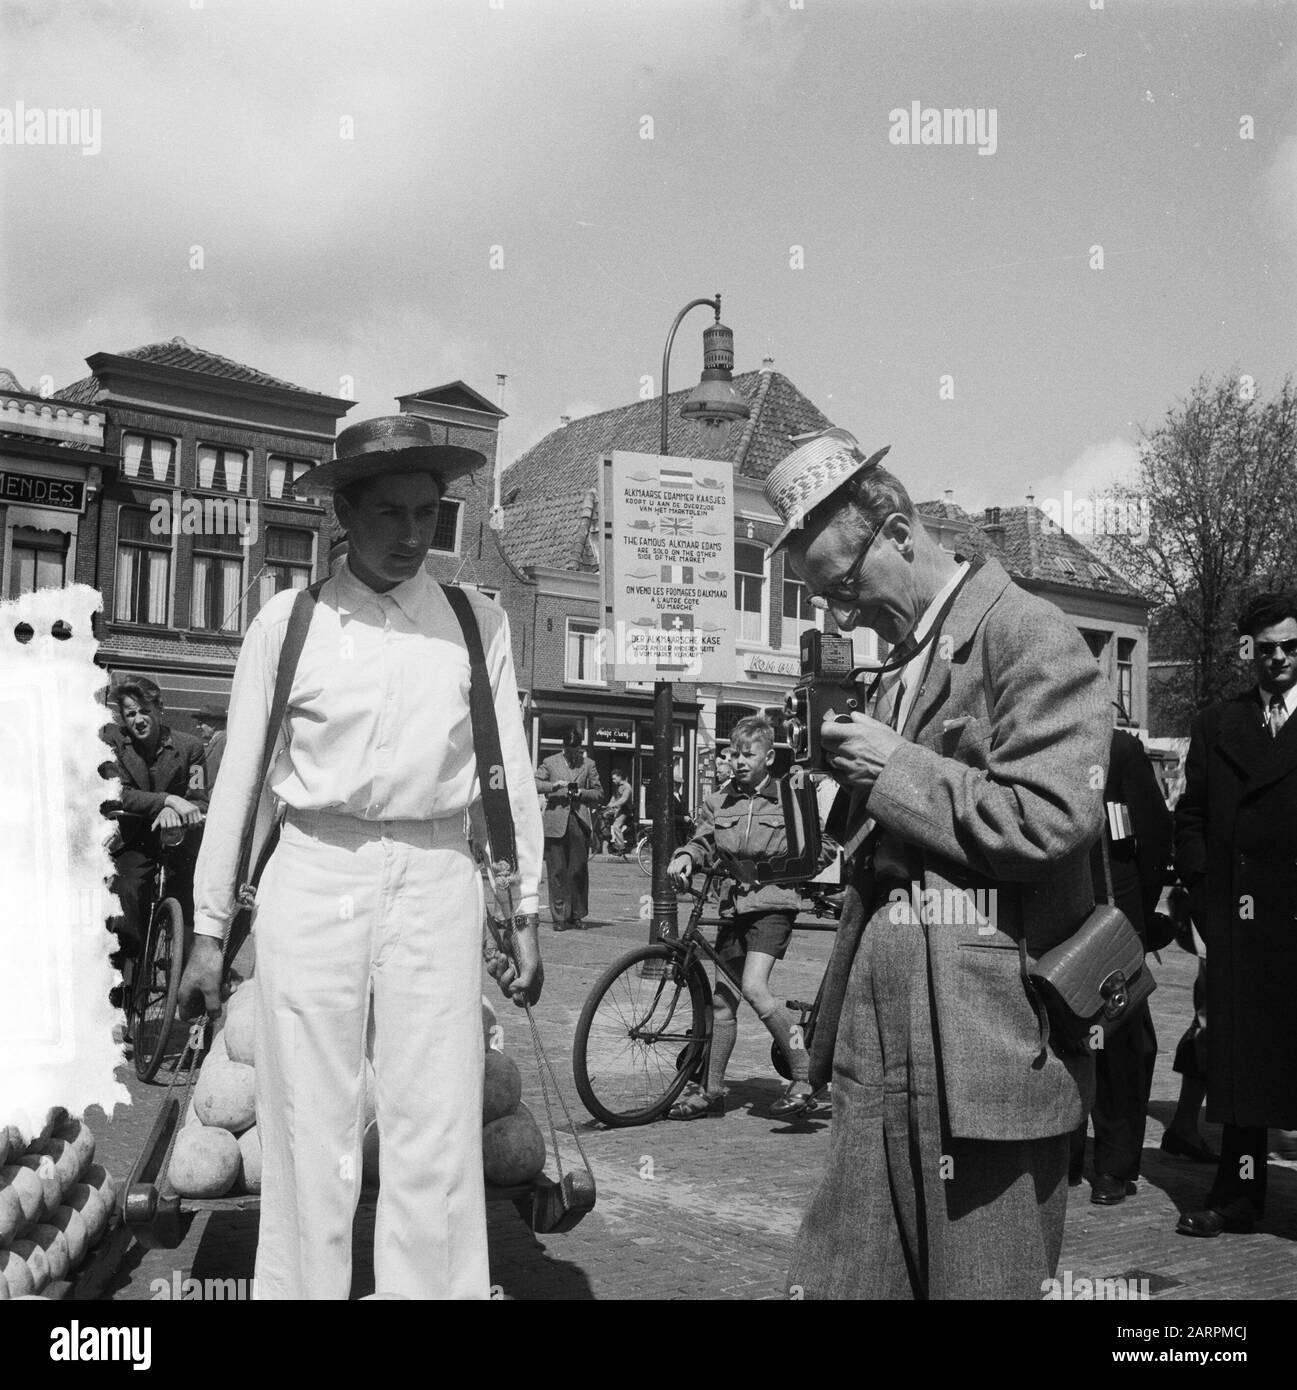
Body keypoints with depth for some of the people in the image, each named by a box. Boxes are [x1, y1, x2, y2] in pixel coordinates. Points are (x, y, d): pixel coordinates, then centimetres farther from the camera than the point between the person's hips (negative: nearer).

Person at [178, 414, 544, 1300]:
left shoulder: (479, 624, 5)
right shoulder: (288, 622, 3)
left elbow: (512, 773, 7)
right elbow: (239, 778, 6)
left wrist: (526, 914, 5)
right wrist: (210, 927, 7)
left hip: (436, 883, 1)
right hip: (312, 879, 0)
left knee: (438, 1139, 2)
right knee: (309, 1135, 5)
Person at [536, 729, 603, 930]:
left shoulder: (588, 765, 14)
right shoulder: (550, 762, 11)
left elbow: (599, 793, 15)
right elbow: (534, 783, 2)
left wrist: (582, 793, -4)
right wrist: (555, 786, -14)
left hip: (580, 822, 1)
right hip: (556, 823, -1)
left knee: (579, 871, 2)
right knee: (557, 871, -3)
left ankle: (577, 915, 12)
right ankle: (559, 917, 1)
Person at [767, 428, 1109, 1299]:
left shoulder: (1030, 637, -8)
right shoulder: (904, 664, 18)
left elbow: (1051, 819, -19)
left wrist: (898, 769, -12)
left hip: (990, 1048, -8)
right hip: (884, 1047, 8)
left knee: (984, 1281, 4)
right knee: (837, 1277, 9)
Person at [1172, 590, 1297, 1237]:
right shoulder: (1215, 725, 14)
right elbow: (1190, 815, 13)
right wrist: (1201, 887, 3)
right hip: (1238, 919, 2)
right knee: (1239, 1054, 6)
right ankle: (1238, 1192, 14)